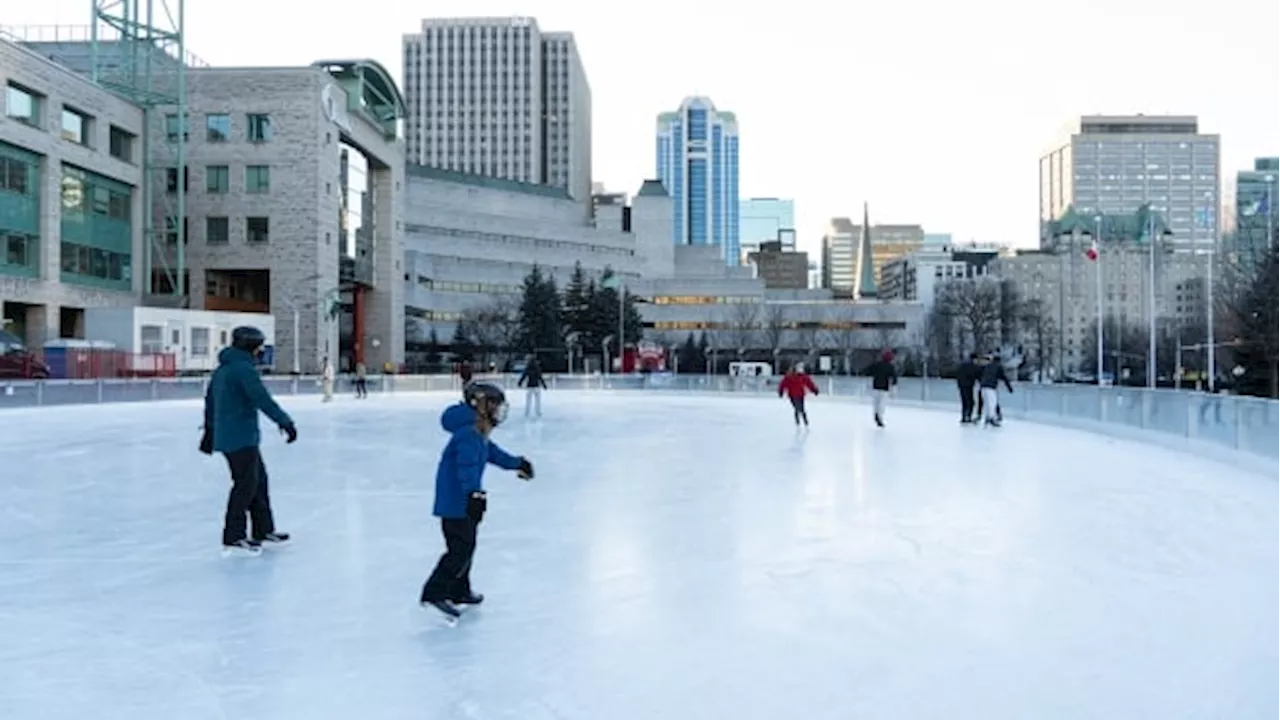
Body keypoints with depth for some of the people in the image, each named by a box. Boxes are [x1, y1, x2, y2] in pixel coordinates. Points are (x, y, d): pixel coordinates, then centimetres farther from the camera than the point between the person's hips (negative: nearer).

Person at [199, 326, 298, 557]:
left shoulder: (223, 368, 16)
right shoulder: (243, 368, -15)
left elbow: (210, 399, 25)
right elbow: (262, 399, -23)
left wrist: (210, 430, 33)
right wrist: (285, 422, -21)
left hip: (226, 434, 10)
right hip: (241, 437, -10)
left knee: (259, 480, 15)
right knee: (246, 485, -5)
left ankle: (264, 531, 22)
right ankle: (233, 539, 0)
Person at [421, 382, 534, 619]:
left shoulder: (480, 435, 11)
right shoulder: (470, 435, -22)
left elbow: (492, 453, 30)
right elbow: (467, 466, -36)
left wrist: (517, 464, 43)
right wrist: (474, 492, -49)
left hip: (463, 500, 10)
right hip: (455, 502, -10)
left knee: (467, 545, 18)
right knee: (460, 548, -10)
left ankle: (459, 591, 32)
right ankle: (435, 593, -5)